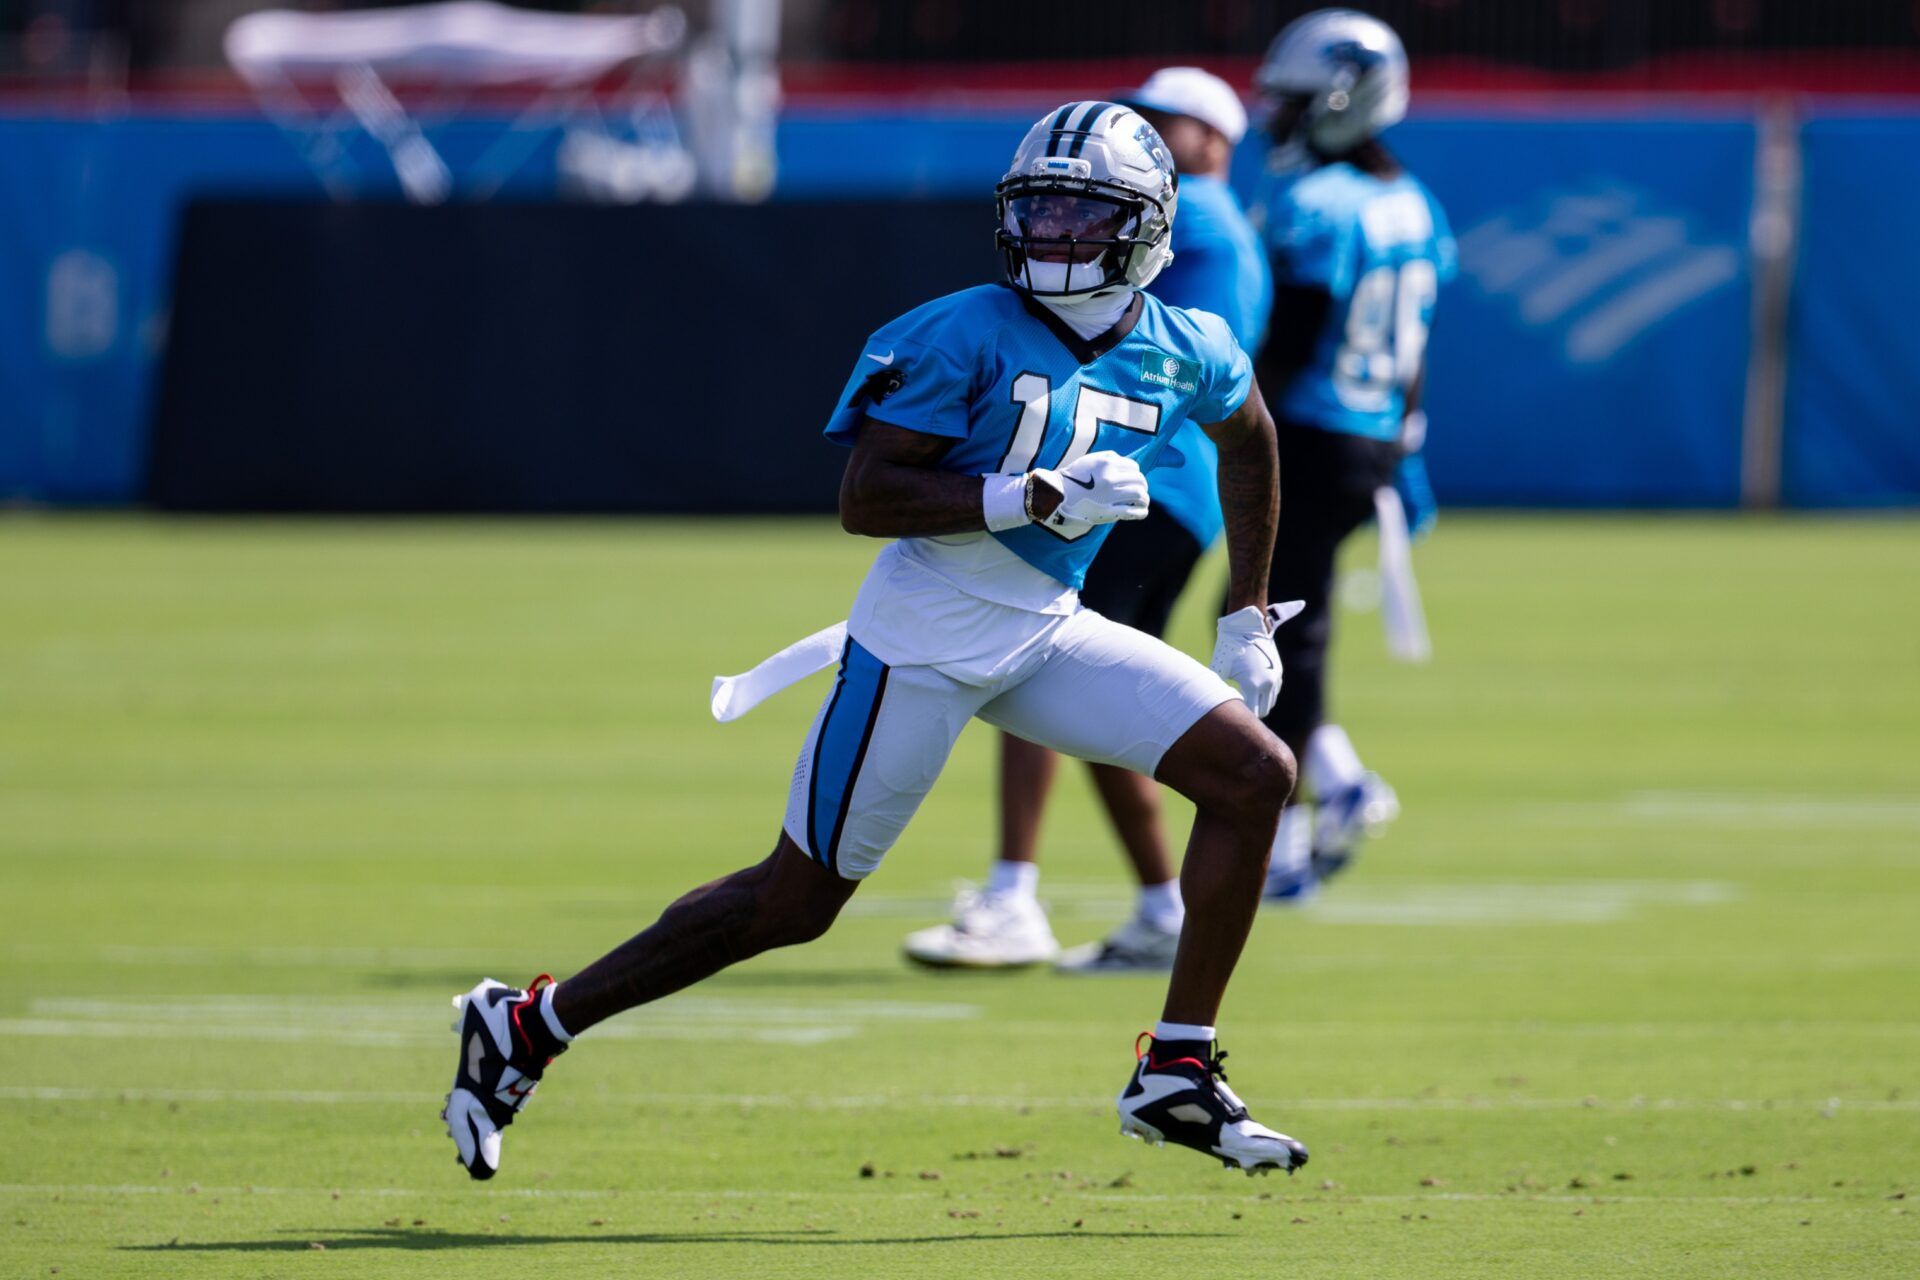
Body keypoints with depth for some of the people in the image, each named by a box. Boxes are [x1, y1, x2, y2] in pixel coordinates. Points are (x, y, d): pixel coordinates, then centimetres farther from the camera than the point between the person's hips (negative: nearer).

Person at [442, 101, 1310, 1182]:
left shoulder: (1187, 355, 2)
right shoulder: (970, 337, -16)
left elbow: (1248, 436, 25)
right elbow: (864, 498, -19)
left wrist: (1249, 616, 24)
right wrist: (1031, 498, -29)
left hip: (1046, 639, 6)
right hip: (923, 645, -6)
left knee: (1258, 776, -6)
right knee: (798, 902, -1)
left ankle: (1178, 1075, 1)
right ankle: (528, 1028, 12)